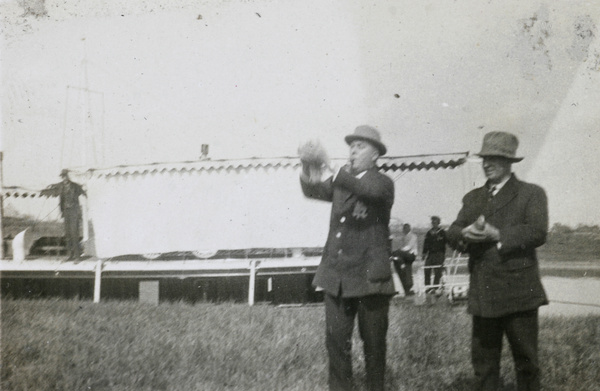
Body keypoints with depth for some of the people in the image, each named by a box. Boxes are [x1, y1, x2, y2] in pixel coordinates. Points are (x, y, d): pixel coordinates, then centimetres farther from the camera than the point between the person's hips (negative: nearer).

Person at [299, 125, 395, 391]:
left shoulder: (383, 183, -4)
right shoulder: (341, 182, 14)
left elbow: (371, 190, -27)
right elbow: (314, 191, 3)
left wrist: (333, 174, -41)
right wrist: (308, 173, -19)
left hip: (369, 276, -5)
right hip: (337, 276, 5)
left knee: (373, 342, 5)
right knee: (336, 339, 3)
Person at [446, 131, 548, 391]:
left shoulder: (531, 194, 3)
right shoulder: (473, 198, 18)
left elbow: (537, 232, -13)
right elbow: (452, 232, 8)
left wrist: (498, 235, -19)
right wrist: (465, 233, -15)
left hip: (518, 293, -4)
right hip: (482, 294, 4)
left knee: (525, 360, 4)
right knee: (483, 359, 6)